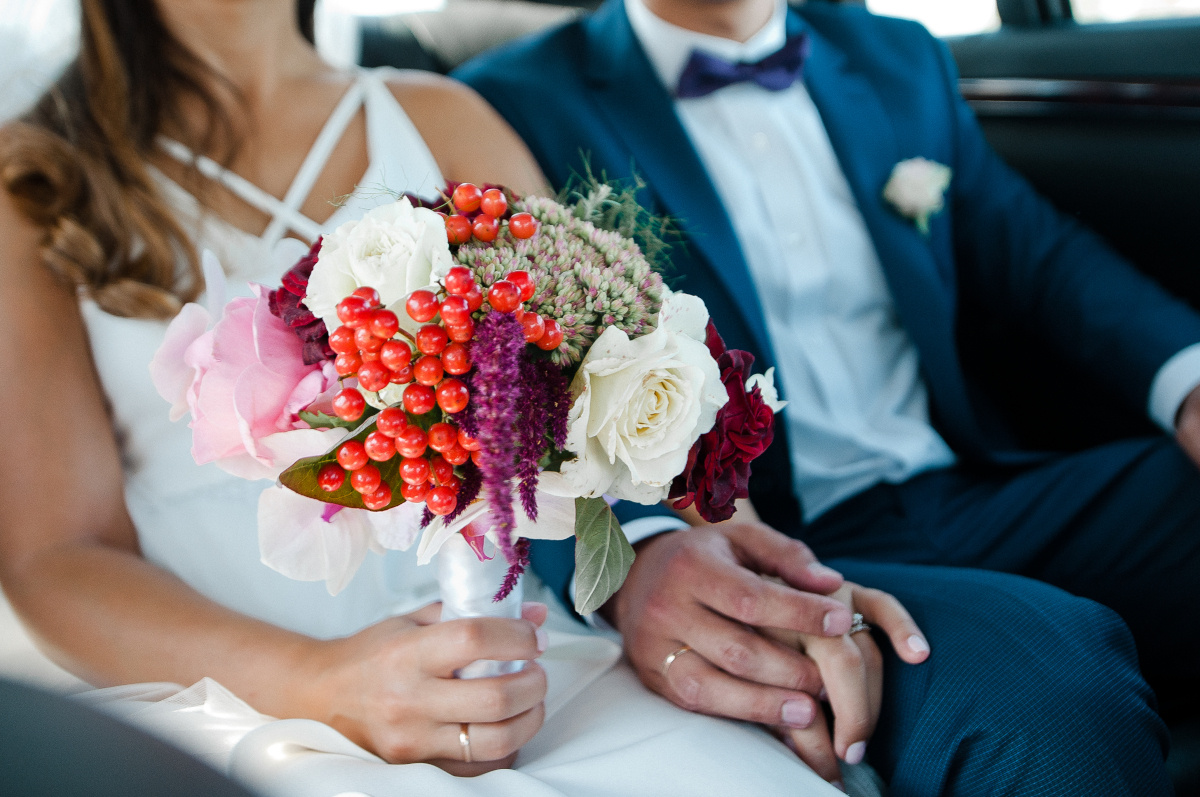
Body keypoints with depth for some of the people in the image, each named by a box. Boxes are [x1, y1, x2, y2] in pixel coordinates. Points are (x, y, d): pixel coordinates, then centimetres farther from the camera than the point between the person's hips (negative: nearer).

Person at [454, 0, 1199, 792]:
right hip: (756, 556, -6)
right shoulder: (519, 104, -1)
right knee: (1043, 697, -34)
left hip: (981, 489, 7)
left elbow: (1037, 253, 20)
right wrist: (630, 553, -31)